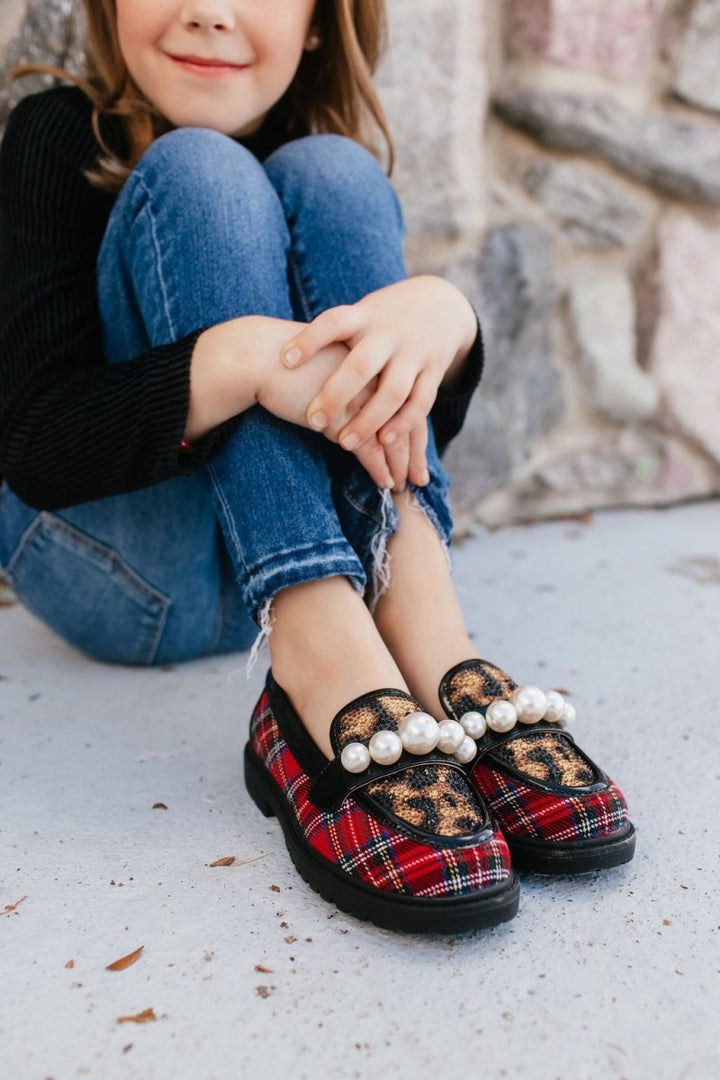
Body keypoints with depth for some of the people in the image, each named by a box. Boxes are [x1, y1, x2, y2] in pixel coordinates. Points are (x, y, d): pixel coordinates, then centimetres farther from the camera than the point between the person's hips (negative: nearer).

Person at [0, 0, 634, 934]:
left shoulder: (335, 173, 2)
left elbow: (416, 438, -12)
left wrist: (441, 314, -35)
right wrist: (243, 358, -37)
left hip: (308, 561, 3)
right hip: (119, 566, -2)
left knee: (329, 172, -15)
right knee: (197, 174, -20)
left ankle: (426, 644, -33)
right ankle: (338, 679, -39)